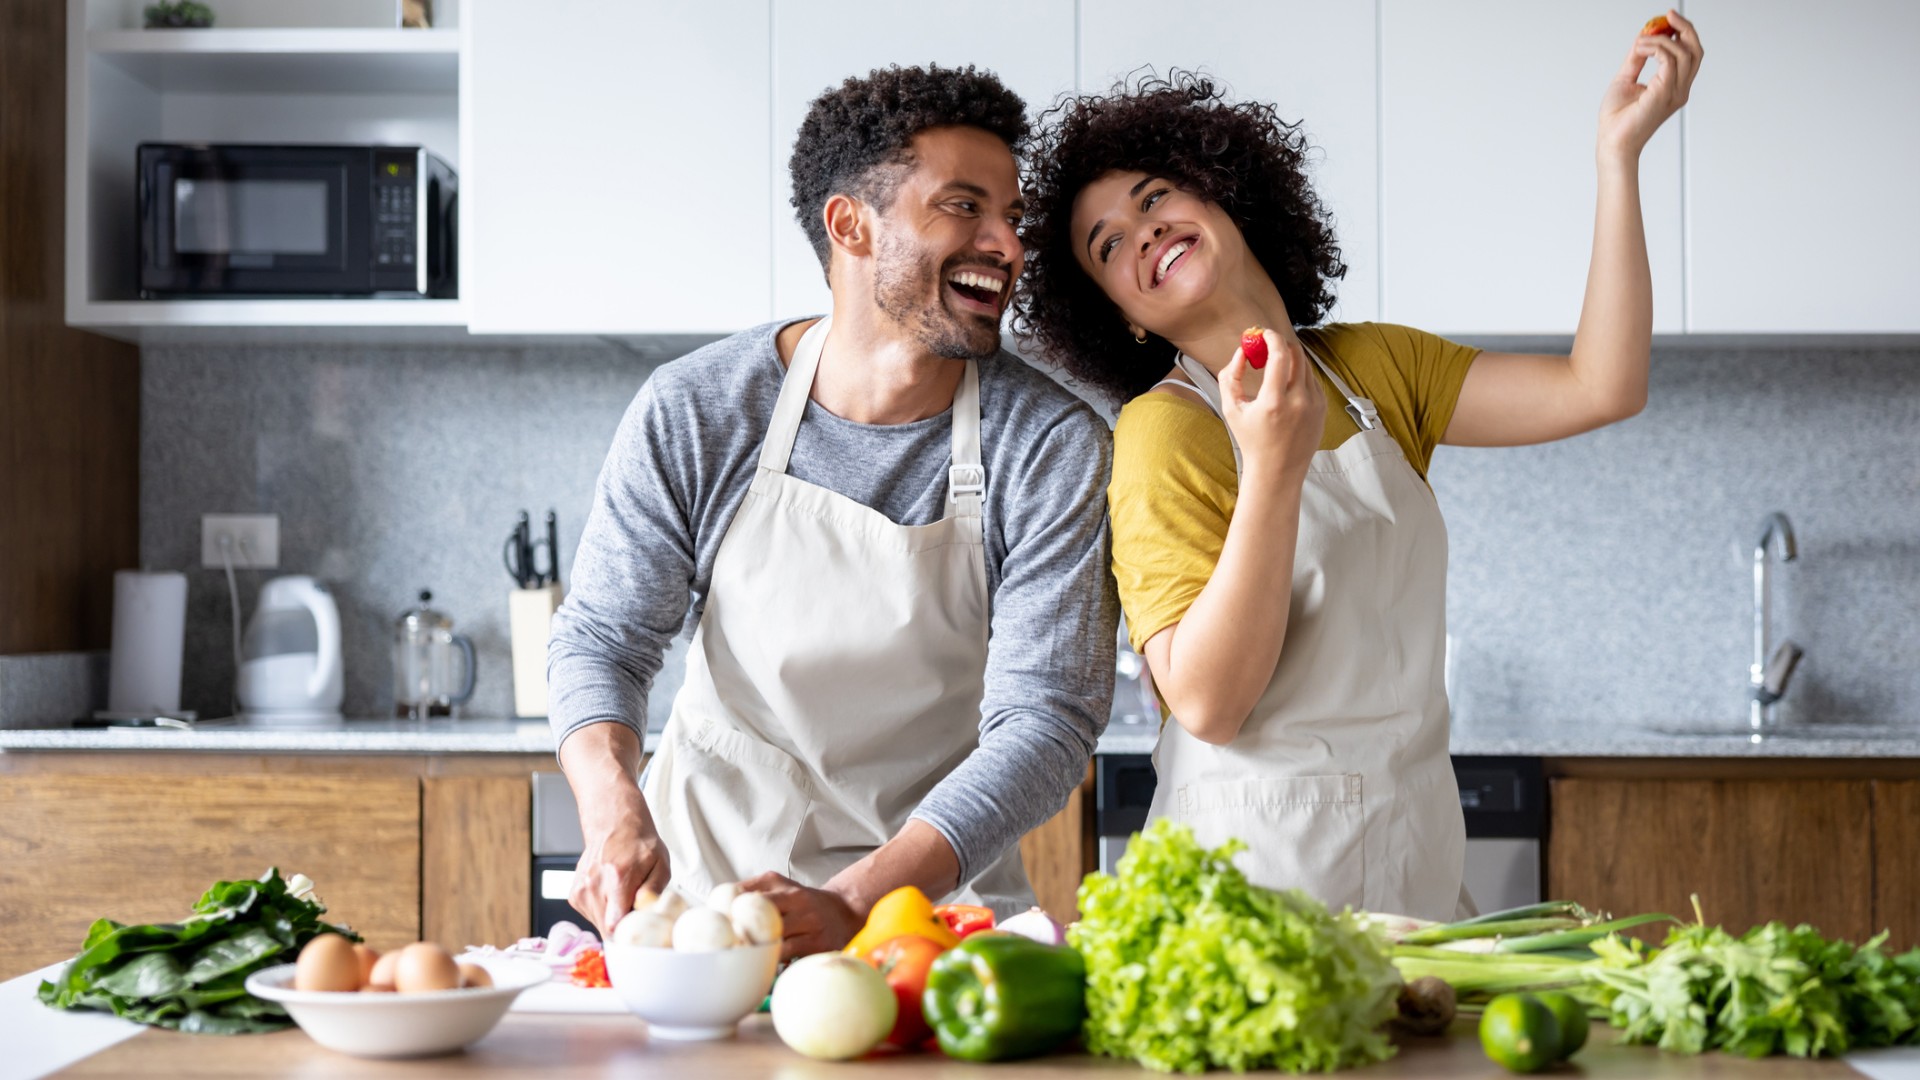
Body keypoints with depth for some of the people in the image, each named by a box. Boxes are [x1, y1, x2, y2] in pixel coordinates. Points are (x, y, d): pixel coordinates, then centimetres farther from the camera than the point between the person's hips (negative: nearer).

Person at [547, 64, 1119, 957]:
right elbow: (601, 640, -1)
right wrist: (614, 812, -23)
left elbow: (1045, 721, -17)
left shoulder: (1054, 445, -12)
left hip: (936, 889, -1)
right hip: (702, 872, 1)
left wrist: (852, 904, -30)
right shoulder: (693, 413, -8)